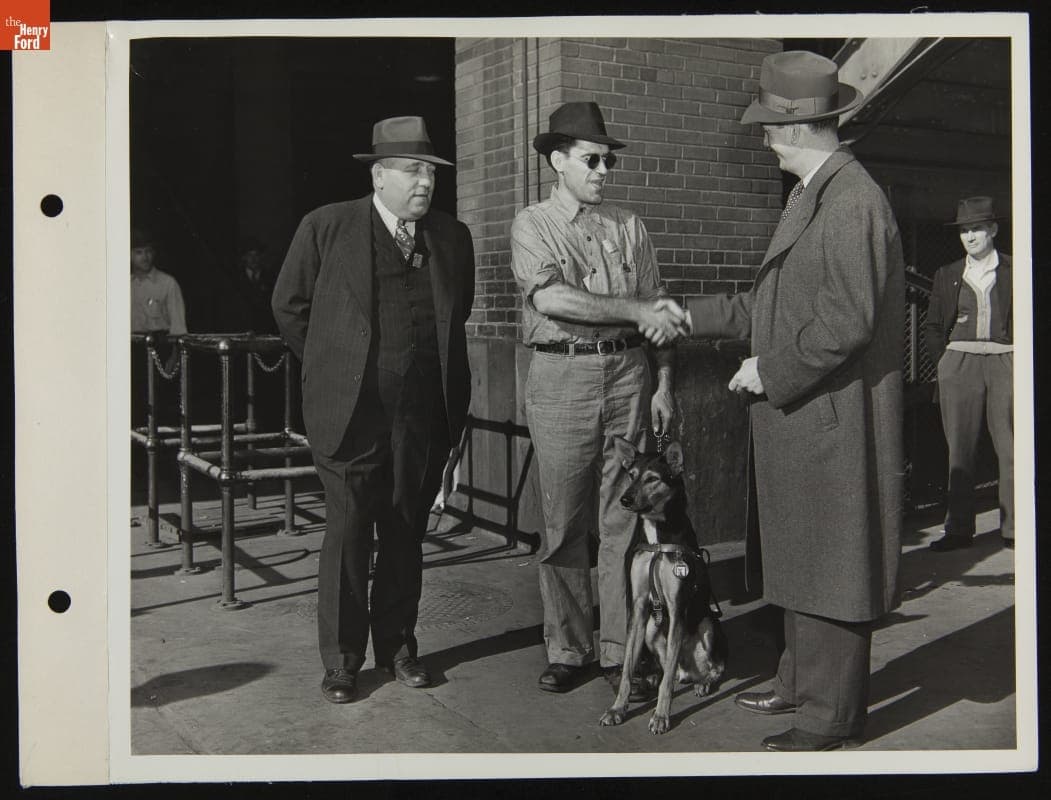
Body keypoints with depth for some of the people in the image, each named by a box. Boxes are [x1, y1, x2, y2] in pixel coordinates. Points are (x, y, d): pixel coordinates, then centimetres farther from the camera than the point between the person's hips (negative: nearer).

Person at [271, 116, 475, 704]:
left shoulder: (453, 237, 8)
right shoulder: (326, 228, -2)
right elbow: (290, 307, 7)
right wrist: (334, 369, 10)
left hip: (424, 417, 3)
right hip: (351, 414, -3)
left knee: (407, 535, 11)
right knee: (348, 535, 2)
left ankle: (397, 645, 27)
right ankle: (342, 662, 15)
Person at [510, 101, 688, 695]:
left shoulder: (629, 227, 13)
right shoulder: (533, 225, 4)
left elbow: (660, 316, 11)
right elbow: (552, 297, -14)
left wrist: (664, 384, 2)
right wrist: (637, 311, -16)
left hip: (628, 374, 2)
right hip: (562, 377, -2)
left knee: (624, 520, 3)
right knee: (564, 524, 3)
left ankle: (620, 649, 13)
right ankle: (567, 650, 15)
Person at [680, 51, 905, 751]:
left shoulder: (854, 200, -17)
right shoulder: (811, 197, 15)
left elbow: (847, 321, -24)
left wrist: (771, 372, -15)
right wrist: (692, 316, 21)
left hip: (834, 424, -10)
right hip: (796, 419, 10)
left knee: (831, 568, 1)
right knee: (800, 563, 19)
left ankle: (833, 718, 14)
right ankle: (801, 684, 33)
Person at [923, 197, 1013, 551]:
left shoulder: (1015, 271, 7)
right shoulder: (947, 275, 13)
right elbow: (933, 327, 16)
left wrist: (1021, 361, -2)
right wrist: (944, 363, 5)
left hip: (1005, 362, -2)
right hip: (959, 363, 2)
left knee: (1012, 448, -4)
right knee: (959, 451, 2)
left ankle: (1013, 528, 4)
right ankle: (958, 529, 8)